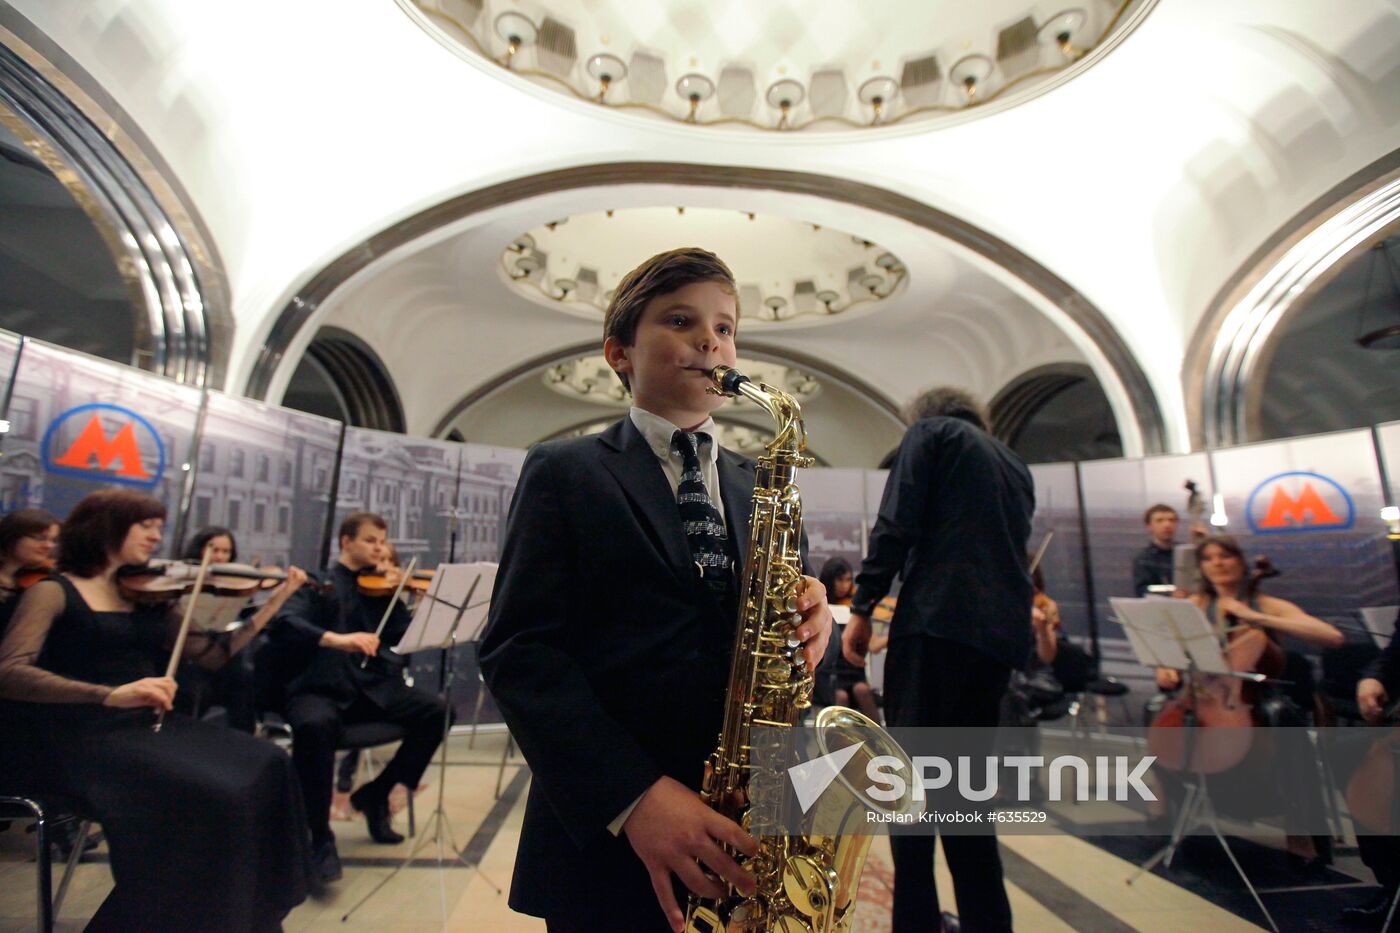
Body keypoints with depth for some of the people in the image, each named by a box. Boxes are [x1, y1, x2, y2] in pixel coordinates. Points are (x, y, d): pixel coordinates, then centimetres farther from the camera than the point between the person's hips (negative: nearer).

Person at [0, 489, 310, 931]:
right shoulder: (54, 592, -1)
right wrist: (110, 694, -31)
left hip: (145, 728, 5)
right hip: (79, 738, -5)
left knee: (265, 766, -18)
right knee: (209, 794, -29)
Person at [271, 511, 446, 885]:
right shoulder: (319, 584, 4)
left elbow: (409, 635, 0)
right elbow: (282, 624, -15)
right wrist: (335, 638, -32)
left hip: (373, 687, 4)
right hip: (321, 688, -3)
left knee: (436, 711, -17)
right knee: (315, 725, -37)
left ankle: (375, 794, 4)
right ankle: (320, 837, -17)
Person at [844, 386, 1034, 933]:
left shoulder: (929, 431, 5)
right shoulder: (1015, 465, 25)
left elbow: (896, 524, -8)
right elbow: (1012, 546, 24)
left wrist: (861, 609, -6)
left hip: (936, 623, -7)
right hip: (1002, 636, 8)